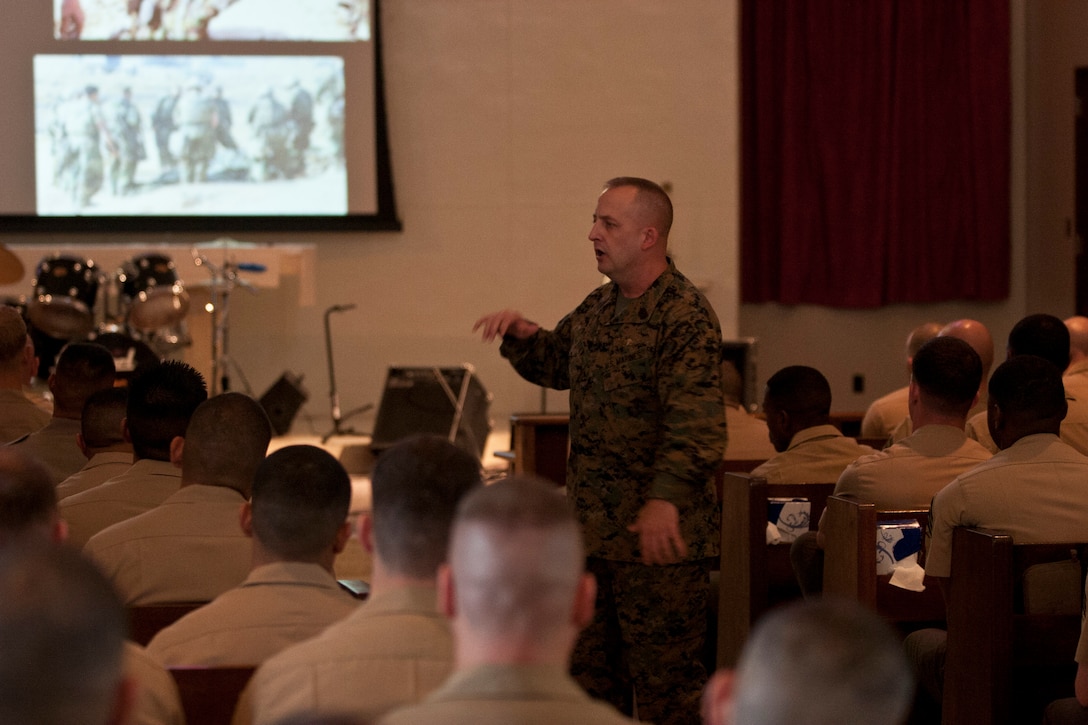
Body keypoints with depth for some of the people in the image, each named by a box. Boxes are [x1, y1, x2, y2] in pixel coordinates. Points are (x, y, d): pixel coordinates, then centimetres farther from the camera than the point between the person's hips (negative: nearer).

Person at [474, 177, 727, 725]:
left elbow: (696, 423, -26)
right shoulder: (599, 307, 13)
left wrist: (667, 496, -39)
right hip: (591, 531, 9)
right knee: (590, 675, 16)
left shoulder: (685, 316, -16)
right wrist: (522, 334, 7)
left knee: (664, 680, -2)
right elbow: (555, 362, 30)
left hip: (658, 534, -9)